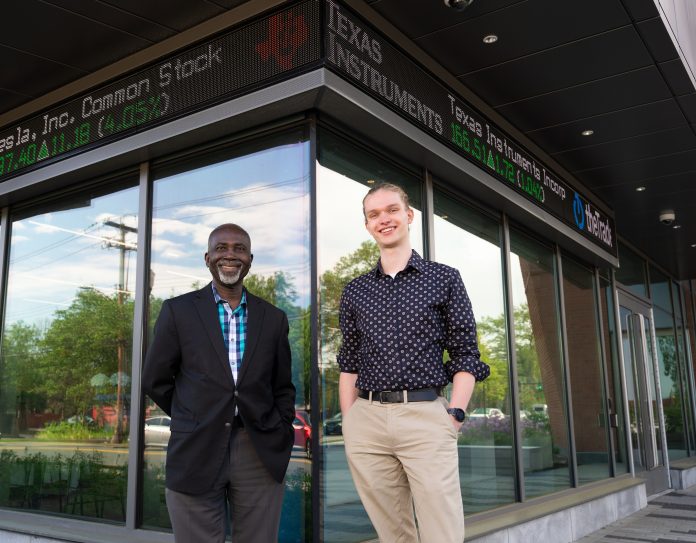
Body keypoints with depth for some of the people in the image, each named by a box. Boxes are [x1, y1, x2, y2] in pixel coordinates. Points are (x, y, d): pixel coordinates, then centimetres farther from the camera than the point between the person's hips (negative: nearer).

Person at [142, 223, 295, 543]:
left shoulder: (273, 318, 8)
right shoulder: (178, 311, 2)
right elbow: (155, 381, 7)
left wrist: (280, 435, 3)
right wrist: (194, 419, 8)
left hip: (260, 456, 2)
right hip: (196, 454, -1)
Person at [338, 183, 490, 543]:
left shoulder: (445, 279, 7)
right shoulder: (355, 291, 14)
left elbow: (466, 355, 4)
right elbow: (349, 364, 15)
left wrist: (455, 414, -6)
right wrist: (348, 424, 6)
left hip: (427, 417, -2)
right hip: (367, 421, 3)